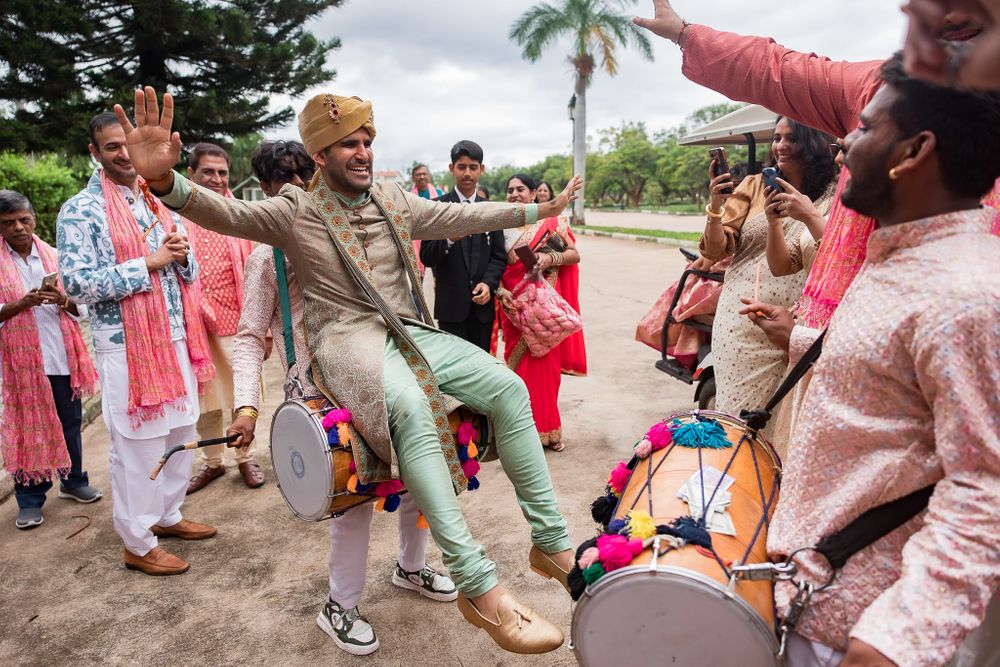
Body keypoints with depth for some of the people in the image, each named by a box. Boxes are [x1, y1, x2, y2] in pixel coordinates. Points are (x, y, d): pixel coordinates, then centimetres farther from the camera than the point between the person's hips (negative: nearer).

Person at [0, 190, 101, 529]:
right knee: (27, 426, 4)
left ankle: (73, 481, 29)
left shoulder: (54, 256, 7)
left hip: (63, 355, 3)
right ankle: (30, 500, 15)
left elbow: (81, 307, 5)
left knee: (70, 422, 12)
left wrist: (63, 300, -15)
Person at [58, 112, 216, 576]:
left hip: (177, 340, 6)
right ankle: (138, 544, 17)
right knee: (136, 446, 2)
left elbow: (189, 273, 18)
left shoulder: (160, 203, 13)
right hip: (126, 347, -6)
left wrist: (183, 257, -5)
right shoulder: (80, 210, -7)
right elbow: (77, 284, -15)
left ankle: (167, 516, 33)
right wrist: (149, 263, -17)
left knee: (180, 435, 14)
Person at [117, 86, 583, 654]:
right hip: (347, 339, -6)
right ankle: (478, 587, -34)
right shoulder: (296, 211, 1)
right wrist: (166, 181, -34)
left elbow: (463, 216, 20)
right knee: (410, 406, -37)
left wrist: (539, 210, 21)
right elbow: (226, 213, -13)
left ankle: (552, 542, -3)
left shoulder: (396, 202, 16)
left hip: (410, 332, 6)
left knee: (508, 388, -12)